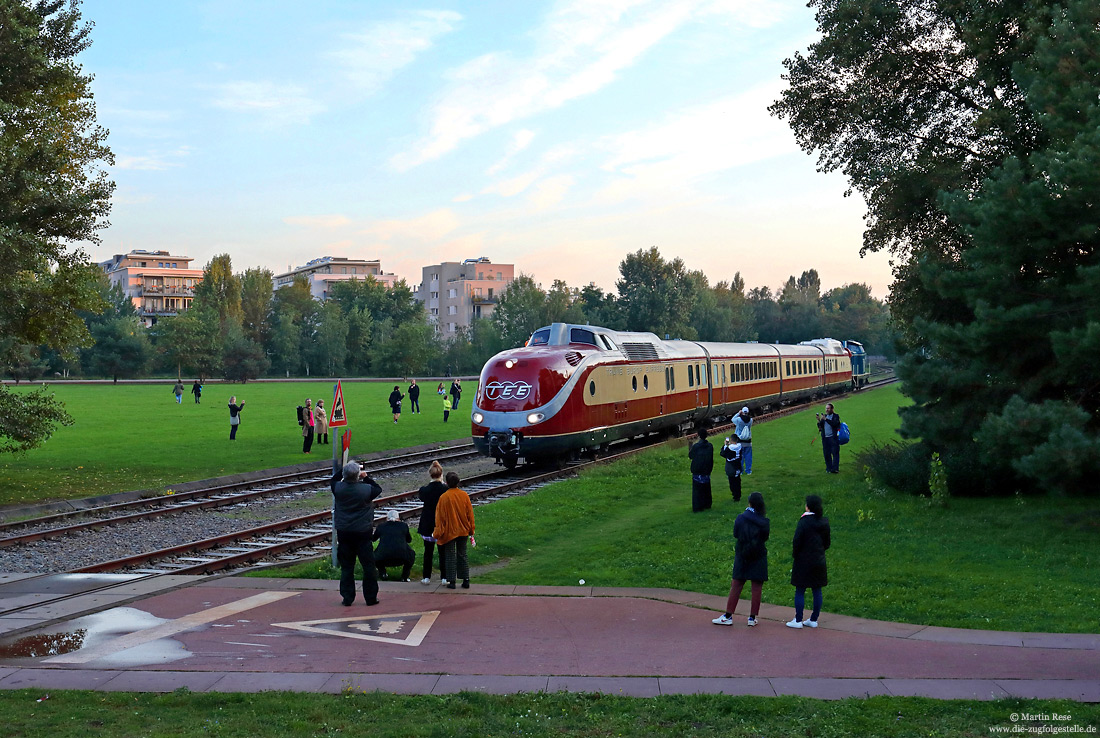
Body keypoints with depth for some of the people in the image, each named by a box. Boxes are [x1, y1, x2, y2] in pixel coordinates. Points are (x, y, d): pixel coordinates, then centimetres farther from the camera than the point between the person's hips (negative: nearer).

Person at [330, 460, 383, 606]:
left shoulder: (338, 488, -9)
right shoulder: (366, 489, -15)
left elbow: (333, 480, 15)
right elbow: (378, 489, 6)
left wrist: (343, 470, 15)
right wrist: (366, 478, 11)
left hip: (343, 533, 2)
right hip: (363, 533, -2)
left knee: (346, 567, 11)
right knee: (368, 566, 8)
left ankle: (347, 598, 13)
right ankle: (371, 598, 13)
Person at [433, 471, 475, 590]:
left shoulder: (444, 497, -15)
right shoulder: (464, 495, -4)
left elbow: (440, 517, -10)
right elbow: (470, 514, 3)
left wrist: (437, 534, -2)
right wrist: (471, 530, 14)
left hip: (449, 531, -3)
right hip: (463, 531, 3)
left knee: (450, 556, 5)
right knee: (462, 555, 13)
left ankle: (452, 581, 5)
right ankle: (466, 580, 12)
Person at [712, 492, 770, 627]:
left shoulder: (740, 518, -9)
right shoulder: (764, 522, -11)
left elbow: (735, 534, 2)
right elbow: (765, 538, 1)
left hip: (742, 556, 1)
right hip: (759, 557, -1)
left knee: (736, 586, 7)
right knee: (757, 587, 7)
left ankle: (728, 616, 8)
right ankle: (752, 617, 9)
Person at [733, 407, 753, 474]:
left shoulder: (738, 419, -16)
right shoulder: (750, 420, -9)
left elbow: (733, 419, 4)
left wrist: (738, 413, 10)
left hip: (740, 441, -2)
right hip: (748, 442, 2)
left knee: (740, 456, 9)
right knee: (748, 456, 12)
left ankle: (740, 470, 15)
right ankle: (748, 470, 19)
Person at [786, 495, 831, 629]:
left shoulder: (804, 521, -15)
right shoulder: (824, 522, 4)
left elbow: (797, 541, -14)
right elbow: (827, 542, 11)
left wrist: (796, 556, -1)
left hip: (804, 561, -6)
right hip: (819, 561, 6)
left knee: (800, 591, 1)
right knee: (817, 591, 10)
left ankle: (798, 620, 2)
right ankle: (814, 620, 16)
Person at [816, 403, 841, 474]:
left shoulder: (836, 416, 3)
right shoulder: (824, 416, 16)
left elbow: (834, 424, -15)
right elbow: (820, 427, 11)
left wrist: (826, 419, -17)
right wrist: (819, 420, -6)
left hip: (833, 438, -4)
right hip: (825, 438, 4)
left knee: (835, 453, -8)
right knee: (827, 454, 2)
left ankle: (835, 469, -11)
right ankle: (829, 469, 9)